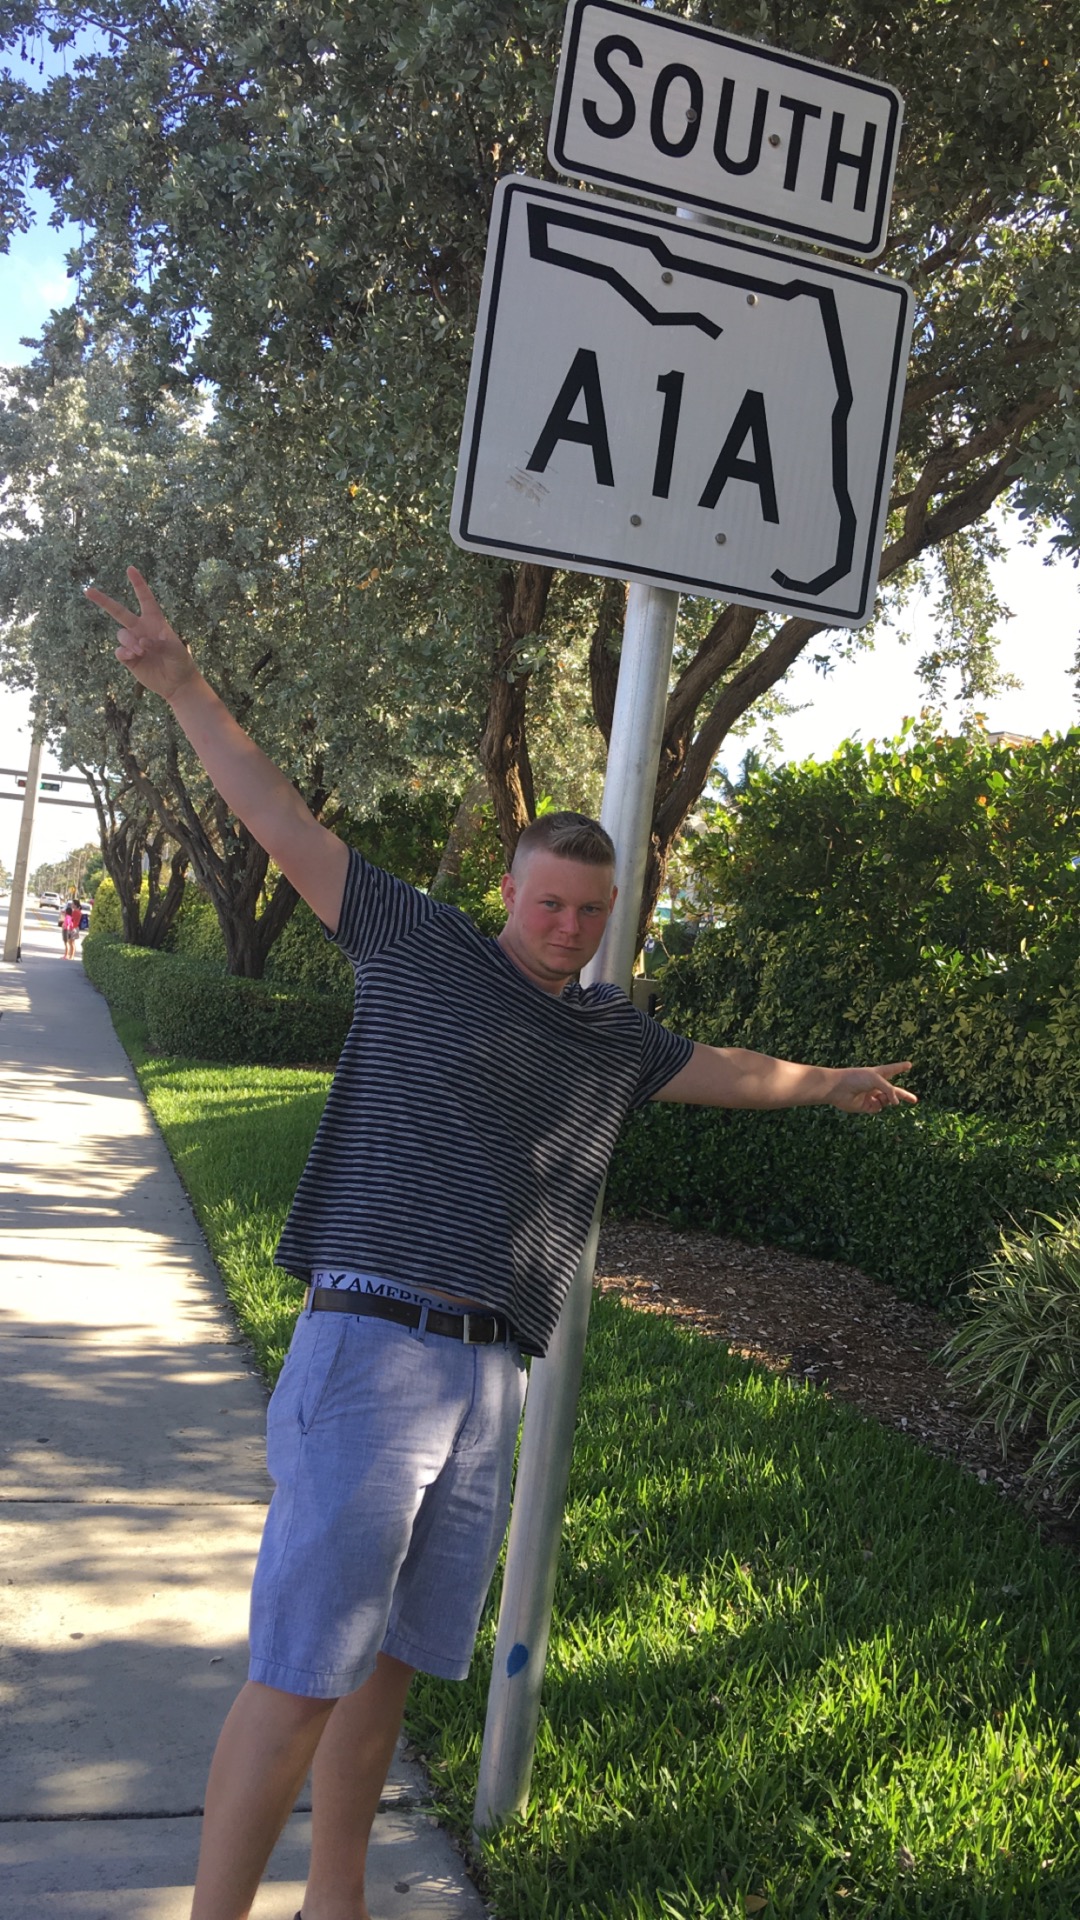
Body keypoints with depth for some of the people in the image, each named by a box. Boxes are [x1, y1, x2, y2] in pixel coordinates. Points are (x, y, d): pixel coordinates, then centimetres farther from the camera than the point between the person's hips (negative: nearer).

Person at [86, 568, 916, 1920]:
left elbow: (713, 1071, 38)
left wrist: (823, 1083, 52)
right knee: (301, 1671, -7)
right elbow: (285, 825, 3)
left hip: (488, 1376, 6)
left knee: (388, 1664, 14)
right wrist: (181, 687, 0)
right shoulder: (419, 947, 4)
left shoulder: (610, 1033, 19)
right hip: (372, 1348, -6)